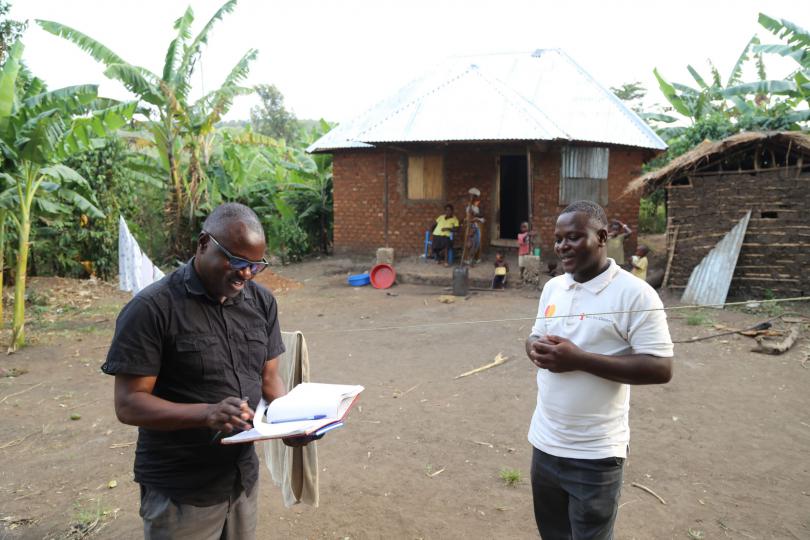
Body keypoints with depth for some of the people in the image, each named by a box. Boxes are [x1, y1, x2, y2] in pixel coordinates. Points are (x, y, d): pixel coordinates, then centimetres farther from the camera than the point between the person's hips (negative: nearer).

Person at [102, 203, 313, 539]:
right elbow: (128, 404, -17)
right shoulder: (152, 309, -16)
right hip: (179, 493, -5)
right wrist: (207, 413, -30)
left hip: (244, 479, 5)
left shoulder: (262, 302, 2)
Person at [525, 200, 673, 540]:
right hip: (545, 442, 6)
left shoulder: (635, 294, -17)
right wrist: (535, 347, -10)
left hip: (595, 453, -6)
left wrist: (579, 359, -27)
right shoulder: (552, 287, 5)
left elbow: (661, 369, -20)